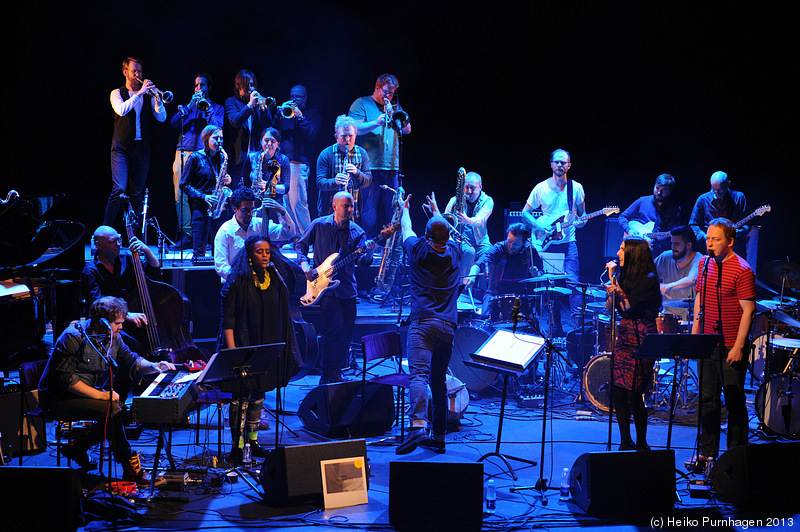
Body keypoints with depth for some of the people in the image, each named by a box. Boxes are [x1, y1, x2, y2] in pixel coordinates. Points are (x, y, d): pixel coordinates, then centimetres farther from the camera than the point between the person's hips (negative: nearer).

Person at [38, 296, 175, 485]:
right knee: (112, 410, -27)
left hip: (90, 393, 9)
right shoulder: (74, 337, -21)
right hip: (58, 398, -8)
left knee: (123, 408, -15)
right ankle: (132, 470, -20)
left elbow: (131, 360, 13)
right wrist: (100, 395, -27)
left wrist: (153, 366, -9)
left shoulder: (112, 337, 4)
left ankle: (77, 446, -1)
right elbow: (66, 378, -25)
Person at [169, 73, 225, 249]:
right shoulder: (186, 106, 23)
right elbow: (174, 123, 7)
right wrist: (190, 106, 0)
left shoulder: (217, 108, 18)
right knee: (181, 195, -7)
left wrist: (206, 108, -6)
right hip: (184, 154, 2)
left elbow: (217, 127, 1)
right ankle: (186, 234, -5)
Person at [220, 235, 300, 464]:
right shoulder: (238, 280, -9)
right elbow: (228, 318, -10)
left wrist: (286, 348, 12)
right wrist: (231, 349, -17)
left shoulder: (274, 279, 8)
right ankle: (237, 446, -1)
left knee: (259, 393, 12)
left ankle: (252, 440, 24)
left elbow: (282, 315, 15)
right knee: (242, 395, -6)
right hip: (243, 344, -6)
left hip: (267, 346, 6)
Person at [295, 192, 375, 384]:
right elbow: (300, 245, 11)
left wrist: (368, 252, -27)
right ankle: (327, 376, -6)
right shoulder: (319, 225, 0)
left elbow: (362, 260, -6)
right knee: (334, 330, -15)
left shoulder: (356, 232, 5)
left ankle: (336, 372, 22)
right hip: (326, 285, -4)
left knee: (346, 332, 7)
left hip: (348, 287, 4)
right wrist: (304, 264, -5)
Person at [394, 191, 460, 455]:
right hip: (449, 325, 5)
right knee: (439, 380, 13)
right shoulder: (454, 252, 13)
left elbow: (406, 229, 26)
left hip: (423, 322, -4)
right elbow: (447, 235, 37)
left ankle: (418, 424, -39)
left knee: (418, 374, -19)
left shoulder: (418, 250, 4)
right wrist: (437, 212, 53)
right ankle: (438, 436, 15)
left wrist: (404, 209, 45)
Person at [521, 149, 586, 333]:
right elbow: (525, 212, 9)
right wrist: (539, 226, -8)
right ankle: (556, 328, 13)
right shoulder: (541, 188, 2)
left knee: (572, 281, -14)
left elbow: (582, 214, 12)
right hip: (547, 244, 1)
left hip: (568, 243, -1)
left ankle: (578, 323, -12)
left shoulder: (576, 188, 3)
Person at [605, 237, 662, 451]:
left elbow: (628, 306, -16)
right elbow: (610, 309, 12)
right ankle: (626, 443, 15)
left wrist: (613, 281, -10)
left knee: (633, 394, -8)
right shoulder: (624, 276, 13)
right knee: (617, 392, 4)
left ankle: (642, 445, 5)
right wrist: (611, 291, -3)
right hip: (624, 337, 8)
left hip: (641, 341, -8)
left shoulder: (649, 279, -10)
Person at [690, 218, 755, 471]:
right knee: (708, 400, 11)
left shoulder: (742, 271, -12)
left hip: (731, 346, -6)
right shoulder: (705, 264, 8)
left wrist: (738, 347, -17)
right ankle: (708, 452, 20)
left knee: (734, 402, 2)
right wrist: (694, 334, 13)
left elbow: (748, 310, -13)